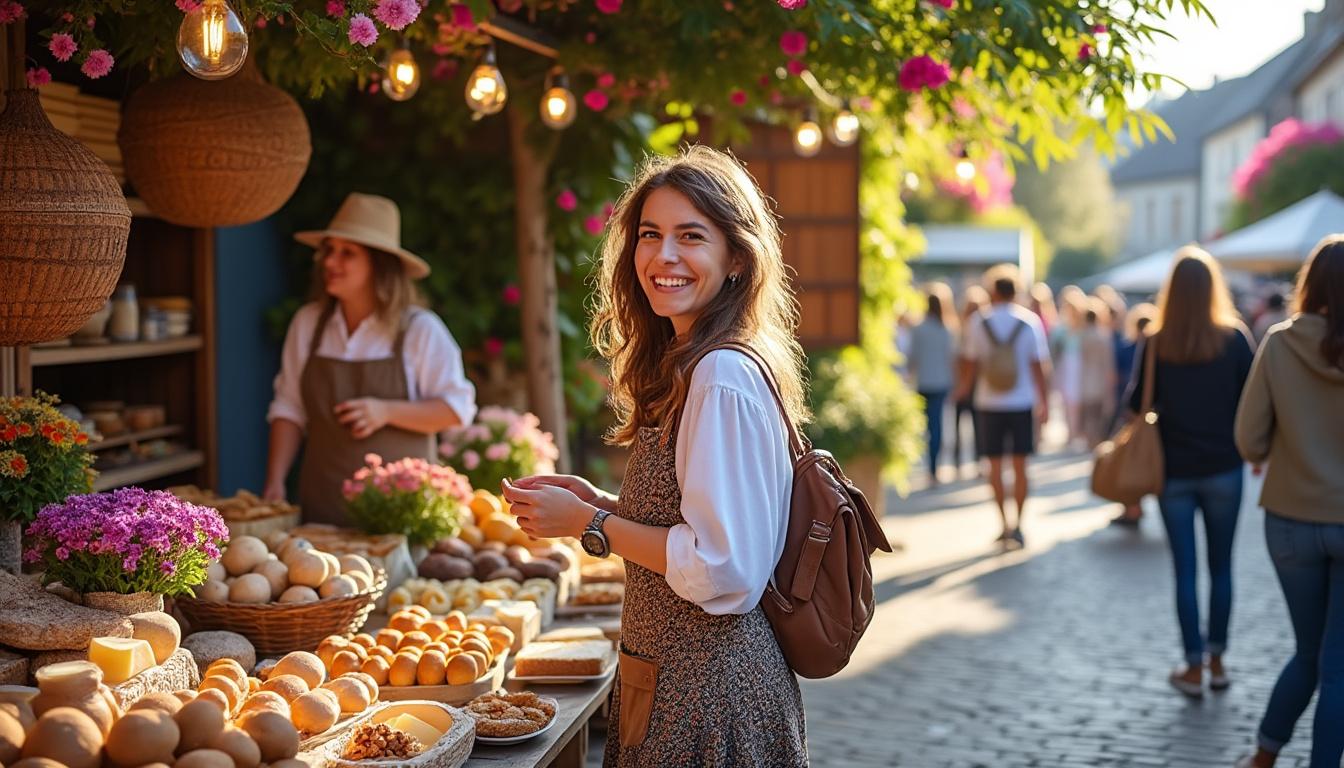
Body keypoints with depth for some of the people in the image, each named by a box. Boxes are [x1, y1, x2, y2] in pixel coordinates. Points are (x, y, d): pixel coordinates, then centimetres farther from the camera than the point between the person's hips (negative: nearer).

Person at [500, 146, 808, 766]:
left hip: (709, 689, -9)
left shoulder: (724, 378, -20)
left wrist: (589, 525, -16)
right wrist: (598, 502, 4)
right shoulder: (684, 368, 9)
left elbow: (726, 570, -24)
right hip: (680, 672, 9)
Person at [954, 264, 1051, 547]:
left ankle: (1004, 524, 4)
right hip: (1022, 404, 0)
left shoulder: (980, 322, -3)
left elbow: (970, 362, 2)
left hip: (989, 404, 0)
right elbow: (1039, 365, -5)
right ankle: (1018, 525, 6)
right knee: (1020, 465, 7)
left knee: (995, 465, 8)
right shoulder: (1030, 321, -3)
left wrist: (965, 386, 22)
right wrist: (1044, 402, 2)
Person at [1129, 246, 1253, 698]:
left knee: (1185, 571, 6)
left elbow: (1137, 405, -3)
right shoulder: (1234, 338, -8)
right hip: (1223, 470, 0)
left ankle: (1193, 669, 9)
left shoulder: (1156, 344, -7)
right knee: (1221, 567, 13)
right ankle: (1216, 662, 19)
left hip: (1174, 472, 0)